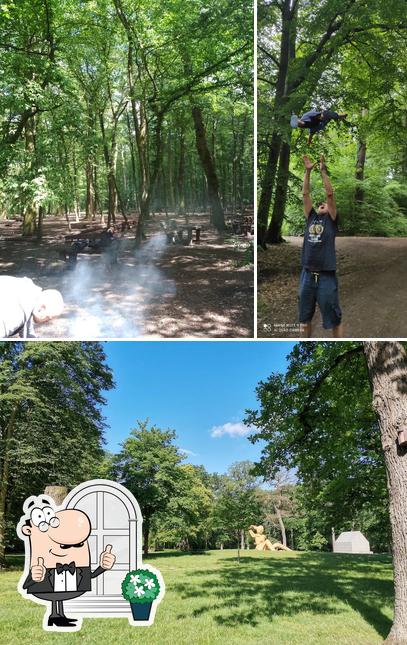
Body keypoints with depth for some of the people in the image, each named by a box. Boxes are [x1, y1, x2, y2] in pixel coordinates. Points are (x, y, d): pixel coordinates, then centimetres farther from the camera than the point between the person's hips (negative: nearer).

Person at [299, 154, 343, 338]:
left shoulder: (331, 220, 4)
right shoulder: (310, 217, 13)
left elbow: (330, 194, -5)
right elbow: (305, 194, 9)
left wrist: (323, 171, -6)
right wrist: (308, 171, 2)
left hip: (326, 275, -4)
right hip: (307, 274, 4)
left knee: (334, 319, 2)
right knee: (304, 317, 13)